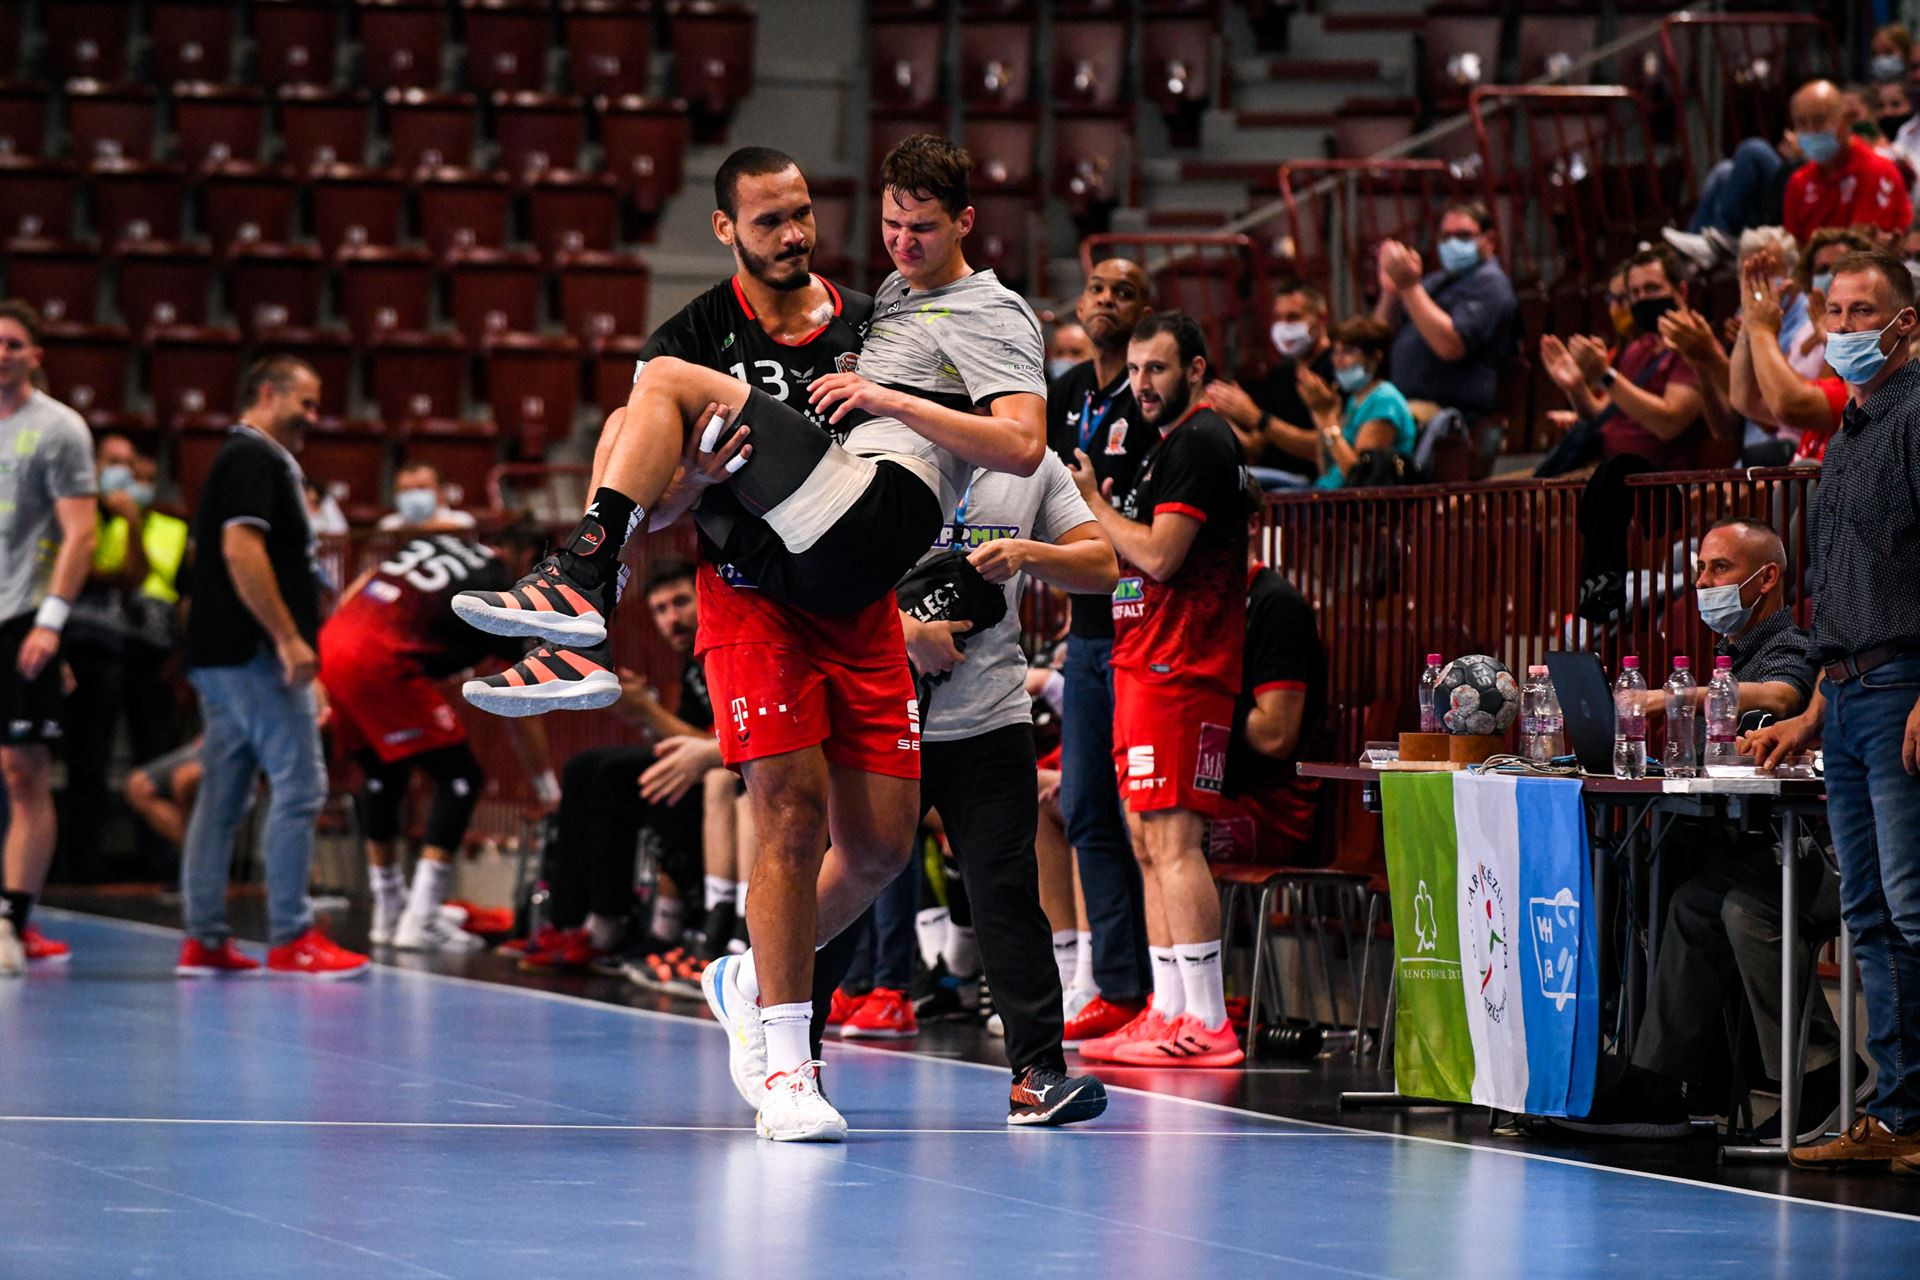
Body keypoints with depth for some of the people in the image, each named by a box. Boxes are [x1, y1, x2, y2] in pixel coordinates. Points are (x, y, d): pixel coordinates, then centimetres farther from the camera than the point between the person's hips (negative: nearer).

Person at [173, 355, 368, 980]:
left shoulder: (239, 459, 21)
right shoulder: (256, 460, -10)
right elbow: (241, 550, -21)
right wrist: (288, 637, -22)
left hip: (220, 656, 10)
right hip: (255, 654, -10)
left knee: (222, 793, 9)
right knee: (298, 787, -9)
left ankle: (204, 940, 9)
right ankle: (290, 937, -9)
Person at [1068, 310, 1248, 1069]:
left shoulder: (1202, 443, -10)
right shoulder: (1170, 444, 22)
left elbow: (1158, 555, -16)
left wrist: (1092, 501, -5)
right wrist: (1095, 511, 14)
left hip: (1178, 669, -11)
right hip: (1142, 665, 11)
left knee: (1172, 839, -14)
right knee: (1149, 842, 9)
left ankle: (1205, 1025, -16)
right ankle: (1168, 1012, 11)